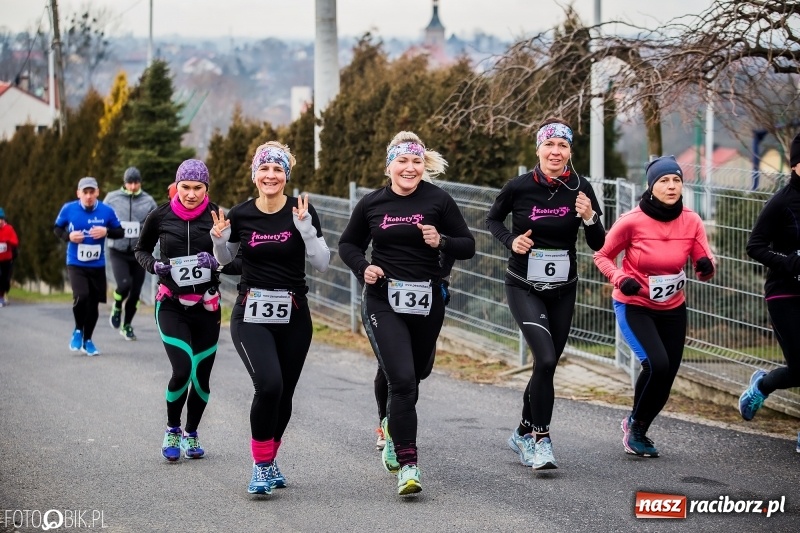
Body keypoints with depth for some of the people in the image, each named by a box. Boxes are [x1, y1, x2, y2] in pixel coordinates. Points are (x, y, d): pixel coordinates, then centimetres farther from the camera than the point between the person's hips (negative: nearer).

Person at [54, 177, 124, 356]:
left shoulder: (106, 211, -6)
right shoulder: (69, 209, -8)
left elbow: (120, 232, 3)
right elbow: (57, 228, 6)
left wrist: (106, 231, -17)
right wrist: (68, 236, -14)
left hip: (97, 265, 2)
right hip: (75, 264, -2)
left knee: (93, 303, 8)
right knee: (81, 296, -22)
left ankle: (87, 340, 28)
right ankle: (78, 330, 6)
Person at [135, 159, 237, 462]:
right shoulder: (160, 216, -5)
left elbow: (238, 264, -1)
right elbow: (140, 250, 10)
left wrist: (218, 263, -22)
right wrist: (154, 265, -10)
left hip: (206, 306, 1)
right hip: (171, 305, -1)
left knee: (202, 377, 6)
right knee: (182, 370, -16)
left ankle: (191, 434, 31)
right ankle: (172, 430, 9)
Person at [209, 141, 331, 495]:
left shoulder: (302, 212, -4)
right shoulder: (240, 216, -2)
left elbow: (322, 264, -7)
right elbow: (224, 260, 14)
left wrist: (305, 227, -20)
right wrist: (219, 239, -7)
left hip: (293, 316, 2)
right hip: (251, 315, -1)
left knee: (284, 394, 8)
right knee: (269, 385, -21)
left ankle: (269, 460, 32)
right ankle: (261, 464, -5)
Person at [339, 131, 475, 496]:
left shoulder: (438, 201, -2)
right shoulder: (372, 204, 1)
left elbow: (468, 247, 2)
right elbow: (348, 244, 15)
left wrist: (441, 242, -18)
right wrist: (363, 267, -5)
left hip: (427, 301, 2)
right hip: (383, 301, -2)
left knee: (416, 373, 20)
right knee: (402, 380, -16)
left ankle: (393, 426, 51)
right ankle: (407, 465, -14)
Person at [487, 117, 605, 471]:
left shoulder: (580, 189, -7)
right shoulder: (519, 187, -12)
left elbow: (598, 245, -1)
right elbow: (493, 219, 7)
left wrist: (589, 218, -20)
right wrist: (510, 241, -11)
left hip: (562, 290, 3)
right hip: (524, 287, -3)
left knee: (547, 365, 12)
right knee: (546, 359, -20)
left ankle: (523, 434, 32)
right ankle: (541, 439, -9)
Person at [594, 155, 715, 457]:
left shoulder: (691, 221, -9)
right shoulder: (632, 221, -19)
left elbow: (704, 265, -7)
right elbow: (602, 256, -6)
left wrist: (706, 267, -30)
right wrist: (619, 279, -24)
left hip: (673, 309, 4)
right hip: (634, 306, -4)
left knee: (665, 379, 6)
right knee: (656, 363, -24)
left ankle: (638, 430, 34)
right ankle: (636, 423, 3)